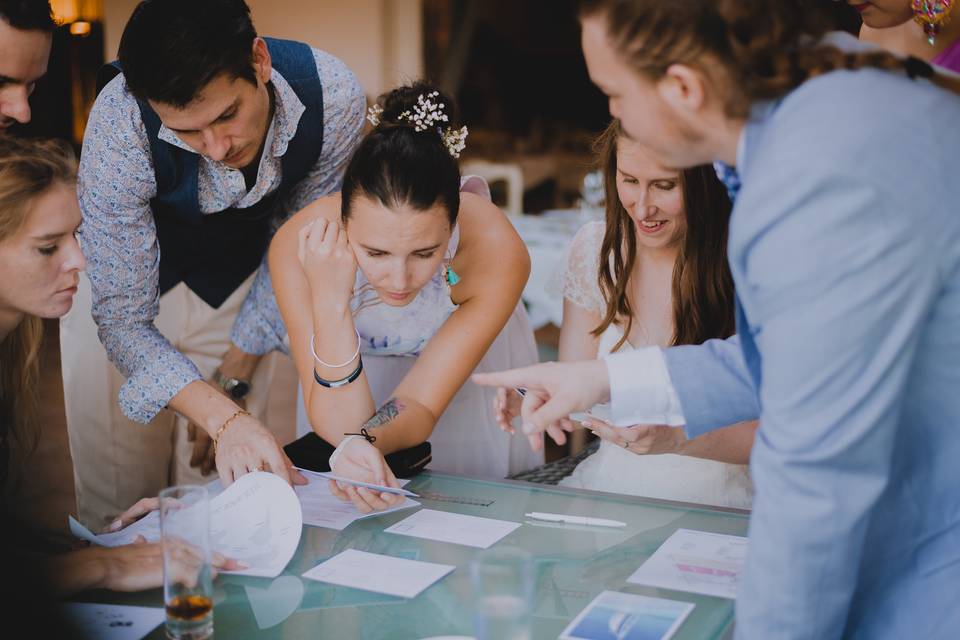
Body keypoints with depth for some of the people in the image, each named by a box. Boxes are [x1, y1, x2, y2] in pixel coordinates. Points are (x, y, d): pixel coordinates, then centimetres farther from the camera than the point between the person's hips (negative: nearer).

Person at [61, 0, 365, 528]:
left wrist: (234, 379, -7)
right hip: (122, 283, -1)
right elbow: (122, 317, -29)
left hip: (237, 286, 2)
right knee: (120, 510, 0)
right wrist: (224, 418, -43)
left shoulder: (333, 99, -27)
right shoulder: (119, 123, -34)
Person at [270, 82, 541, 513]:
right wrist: (330, 302, -46)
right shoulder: (298, 247, -33)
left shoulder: (496, 252, -34)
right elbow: (339, 426, -32)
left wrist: (366, 441, -49)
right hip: (350, 380, 1)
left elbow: (420, 405, -26)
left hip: (469, 379, 0)